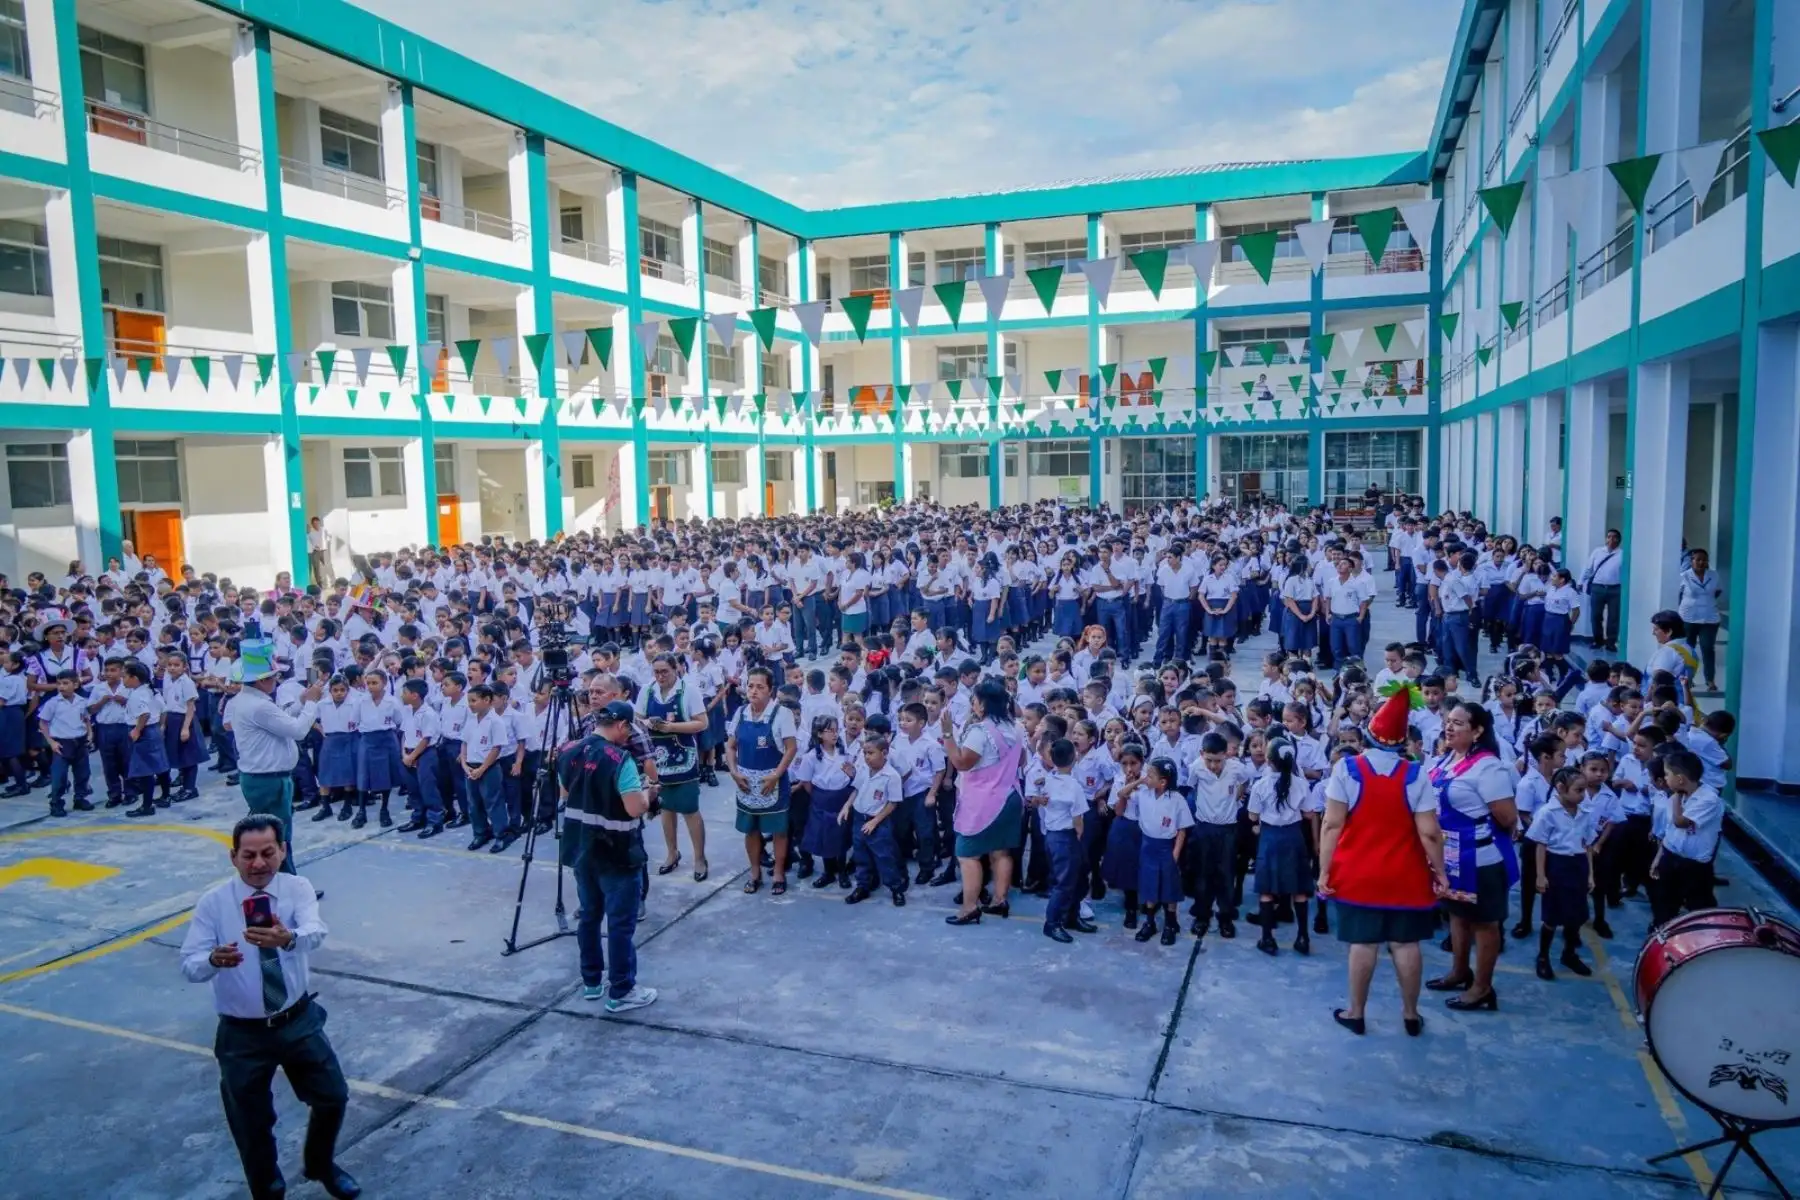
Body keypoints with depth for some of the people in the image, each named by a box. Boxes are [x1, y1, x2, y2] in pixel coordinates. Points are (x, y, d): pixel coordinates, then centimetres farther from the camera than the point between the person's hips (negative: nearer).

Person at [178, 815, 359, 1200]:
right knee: (252, 1124, 13)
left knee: (333, 1098, 14)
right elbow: (189, 965, -19)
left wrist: (288, 938, -54)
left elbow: (315, 934, -31)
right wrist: (214, 959, -42)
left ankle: (321, 1166, 45)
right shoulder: (213, 903, -12)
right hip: (243, 1033, -1)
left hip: (300, 1021, 1)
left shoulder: (297, 888, -12)